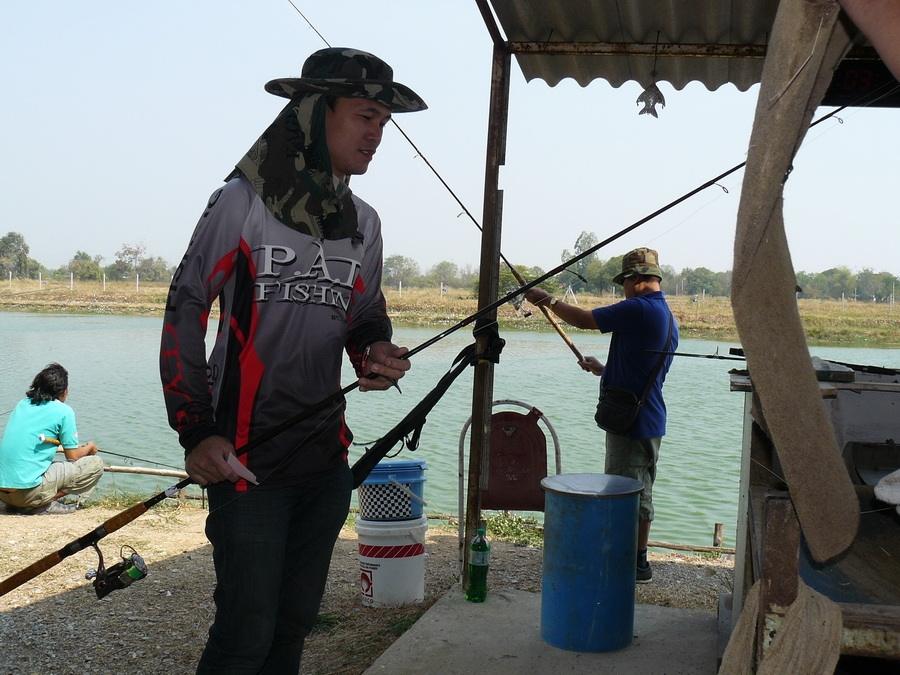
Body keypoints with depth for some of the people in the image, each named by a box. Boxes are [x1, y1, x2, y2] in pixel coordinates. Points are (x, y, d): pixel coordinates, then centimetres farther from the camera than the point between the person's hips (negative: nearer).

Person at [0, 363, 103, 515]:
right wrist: (89, 447, 25)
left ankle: (15, 504, 12)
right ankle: (44, 505, -5)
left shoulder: (22, 404, 15)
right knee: (95, 464, 1)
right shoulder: (64, 411, -3)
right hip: (27, 489, -7)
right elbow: (73, 457, 2)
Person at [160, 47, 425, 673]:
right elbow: (183, 314, -5)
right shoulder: (241, 203, -7)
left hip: (326, 456, 5)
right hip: (245, 457, -5)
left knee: (295, 621, 13)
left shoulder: (364, 222, 8)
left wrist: (377, 352, -5)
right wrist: (196, 432, -12)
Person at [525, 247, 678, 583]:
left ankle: (634, 565, 6)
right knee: (640, 494, 17)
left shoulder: (638, 309, -18)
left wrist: (548, 300, 2)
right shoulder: (669, 318, 13)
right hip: (651, 420, 10)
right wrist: (603, 370, 33)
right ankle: (637, 560, 27)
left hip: (630, 421, -10)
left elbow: (584, 319, -13)